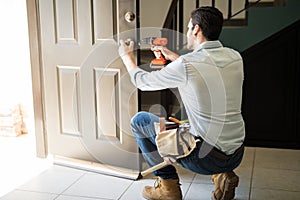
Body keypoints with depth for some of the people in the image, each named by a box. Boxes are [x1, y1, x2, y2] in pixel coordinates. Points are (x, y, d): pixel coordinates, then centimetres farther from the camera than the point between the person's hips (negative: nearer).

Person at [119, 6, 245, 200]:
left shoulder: (185, 65, -17)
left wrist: (126, 56, 20)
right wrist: (172, 56, 30)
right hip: (237, 155, 7)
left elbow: (142, 81, 1)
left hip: (205, 158, -6)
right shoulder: (235, 57, 1)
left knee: (140, 120, 8)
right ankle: (223, 175, 17)